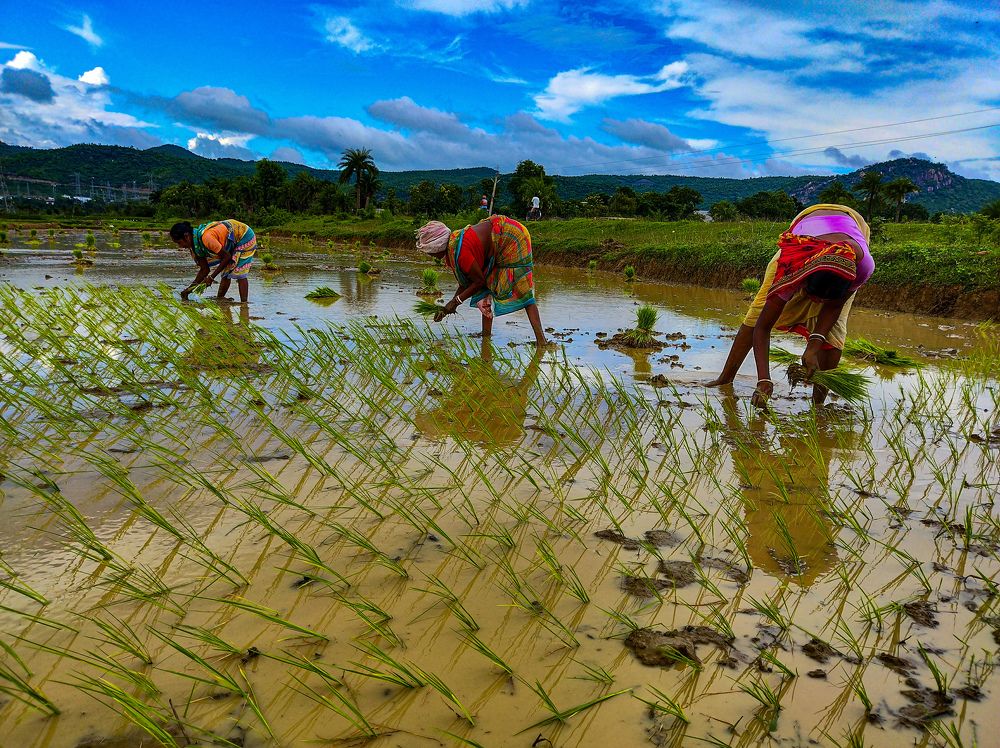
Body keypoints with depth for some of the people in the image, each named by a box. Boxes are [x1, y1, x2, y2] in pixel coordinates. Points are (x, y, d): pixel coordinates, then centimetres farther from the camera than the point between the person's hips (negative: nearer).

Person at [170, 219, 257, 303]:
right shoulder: (194, 245, -5)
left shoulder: (206, 238, -34)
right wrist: (189, 290, -5)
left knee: (239, 274, -13)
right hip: (234, 242, 9)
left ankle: (244, 304, -11)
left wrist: (211, 277, -22)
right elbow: (205, 270, 1)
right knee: (226, 273, 9)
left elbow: (227, 257, -25)